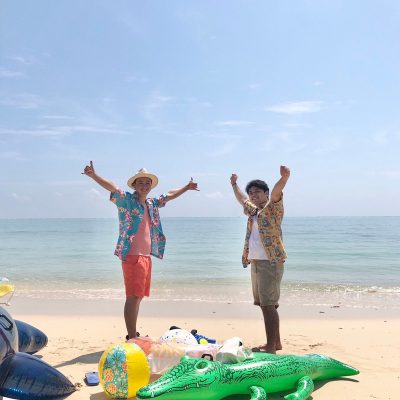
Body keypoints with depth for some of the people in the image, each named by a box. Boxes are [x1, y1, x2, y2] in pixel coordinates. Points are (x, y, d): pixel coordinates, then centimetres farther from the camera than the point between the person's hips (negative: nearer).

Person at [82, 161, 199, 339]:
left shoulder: (151, 203, 16)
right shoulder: (127, 200, -4)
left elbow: (169, 195, 32)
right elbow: (112, 187, -22)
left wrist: (186, 187, 44)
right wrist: (94, 176, -38)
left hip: (146, 256, 8)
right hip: (132, 256, -8)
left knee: (138, 296, 15)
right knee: (133, 297, -10)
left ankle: (133, 336, 26)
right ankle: (131, 338, -6)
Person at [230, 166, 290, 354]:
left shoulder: (272, 208, -4)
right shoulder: (253, 211, 19)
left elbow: (276, 192, -25)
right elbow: (241, 199, 38)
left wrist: (284, 178, -44)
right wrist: (234, 184, 49)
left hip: (271, 262, -9)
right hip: (255, 262, 9)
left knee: (268, 305, -10)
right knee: (265, 304, 13)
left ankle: (271, 347, -6)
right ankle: (276, 342, 23)